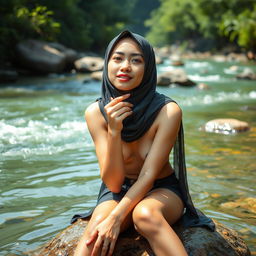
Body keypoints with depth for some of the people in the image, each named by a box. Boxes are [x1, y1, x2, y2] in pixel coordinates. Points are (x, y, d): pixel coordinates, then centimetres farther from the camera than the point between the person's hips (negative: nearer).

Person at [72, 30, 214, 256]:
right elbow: (113, 182, -17)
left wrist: (115, 219, -29)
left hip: (161, 189, -1)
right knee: (97, 225, -32)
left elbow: (148, 175, -18)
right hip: (118, 190, 2)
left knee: (145, 213, -36)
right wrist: (114, 131, -32)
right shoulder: (96, 113, -13)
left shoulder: (168, 111, -20)